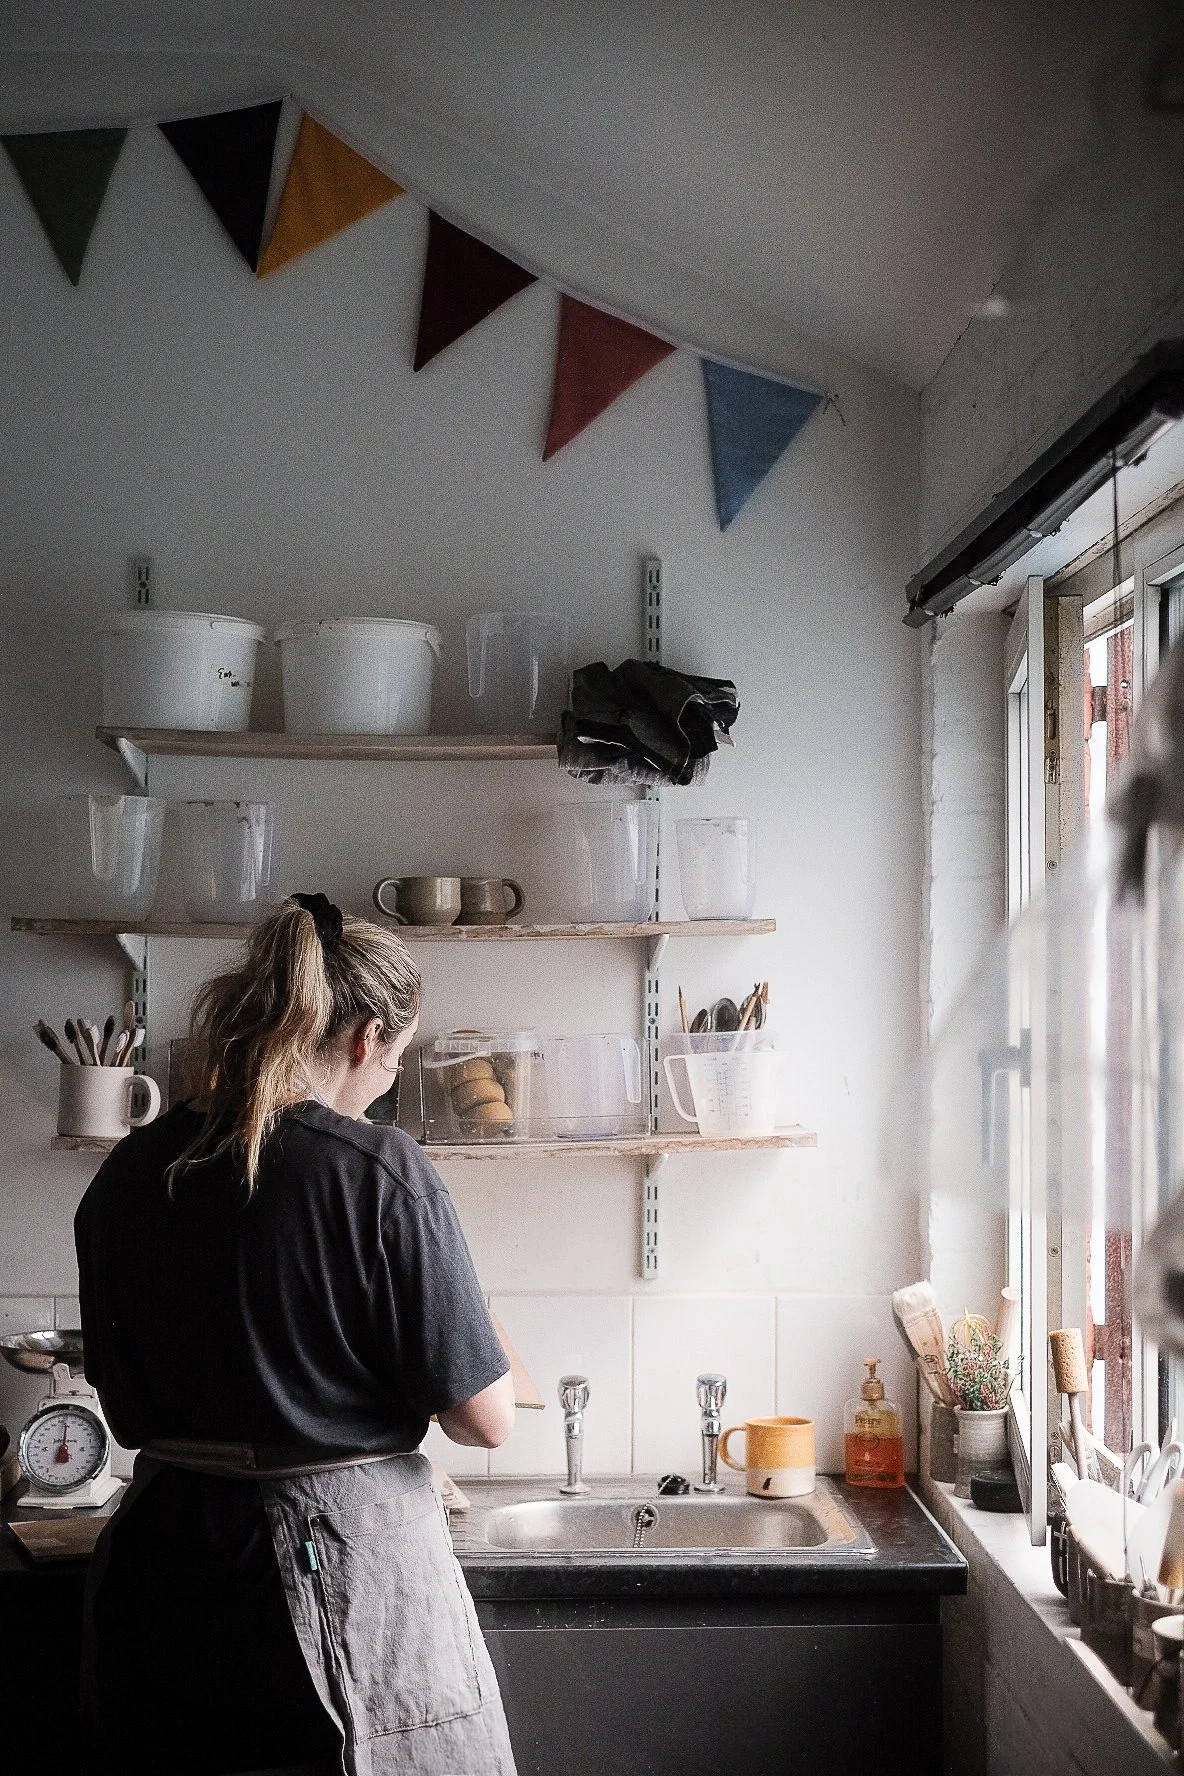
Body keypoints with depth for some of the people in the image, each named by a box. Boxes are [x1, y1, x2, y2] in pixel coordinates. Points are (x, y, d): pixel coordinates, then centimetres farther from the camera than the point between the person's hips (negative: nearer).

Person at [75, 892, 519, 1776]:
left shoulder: (127, 1175, 0)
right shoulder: (381, 1171, -15)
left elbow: (127, 1412, 10)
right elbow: (485, 1420, -11)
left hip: (168, 1562, 5)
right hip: (354, 1564, -5)